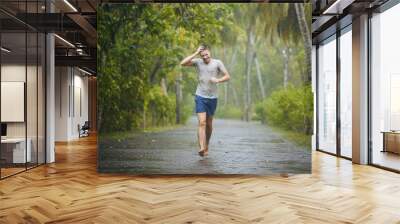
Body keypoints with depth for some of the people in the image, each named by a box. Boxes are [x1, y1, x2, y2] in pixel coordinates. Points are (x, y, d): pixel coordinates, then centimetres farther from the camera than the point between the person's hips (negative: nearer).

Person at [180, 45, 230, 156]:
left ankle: (206, 146, 29)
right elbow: (183, 63, -11)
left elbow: (227, 76, 0)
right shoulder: (198, 62, 2)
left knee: (209, 124, 12)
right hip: (200, 97, -1)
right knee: (202, 123, -14)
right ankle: (202, 148, -21)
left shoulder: (217, 63, 0)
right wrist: (196, 53, -11)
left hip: (213, 97, 1)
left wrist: (218, 80, -19)